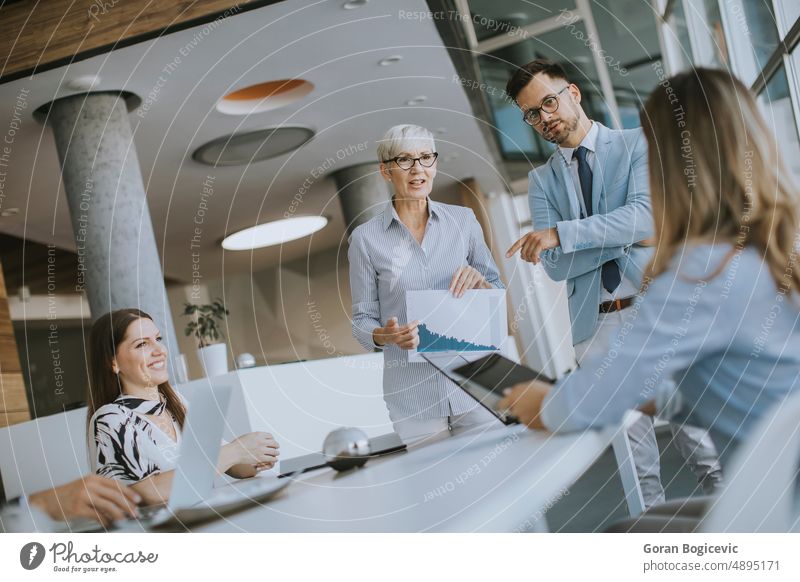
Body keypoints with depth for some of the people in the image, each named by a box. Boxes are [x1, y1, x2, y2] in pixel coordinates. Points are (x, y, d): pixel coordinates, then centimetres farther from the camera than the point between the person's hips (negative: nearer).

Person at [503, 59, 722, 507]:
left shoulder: (638, 144, 3)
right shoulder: (542, 180, 10)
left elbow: (647, 214, -15)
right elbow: (556, 266, -1)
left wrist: (561, 232, -22)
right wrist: (628, 239, -11)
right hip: (597, 327, 2)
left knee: (696, 431, 5)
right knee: (634, 454, 7)